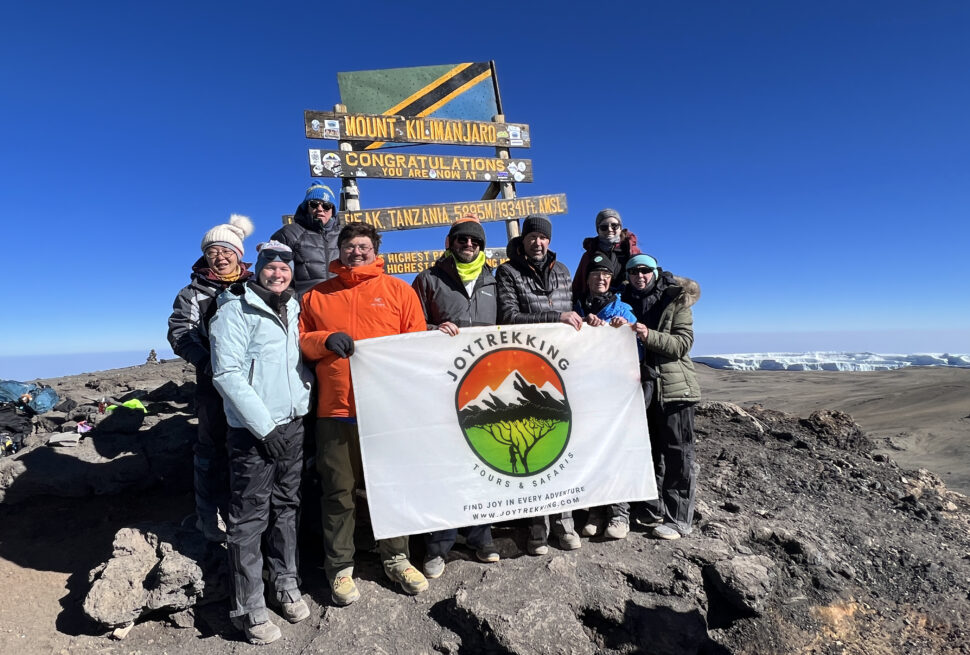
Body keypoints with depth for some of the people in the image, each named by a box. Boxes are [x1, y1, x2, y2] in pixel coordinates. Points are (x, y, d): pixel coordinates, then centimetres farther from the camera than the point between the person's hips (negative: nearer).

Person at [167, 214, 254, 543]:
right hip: (213, 381, -2)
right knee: (212, 447, 5)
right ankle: (211, 519, 16)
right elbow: (179, 334, -4)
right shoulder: (194, 293, 5)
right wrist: (208, 362, -19)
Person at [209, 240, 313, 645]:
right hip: (253, 431, -6)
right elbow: (226, 374, -14)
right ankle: (248, 608, 14)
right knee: (250, 517, 1)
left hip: (293, 425, 6)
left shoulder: (292, 309, 13)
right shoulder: (237, 309, -7)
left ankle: (286, 585, 29)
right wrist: (265, 426, -16)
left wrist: (304, 397, 5)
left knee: (285, 508, 15)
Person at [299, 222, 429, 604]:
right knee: (338, 491, 8)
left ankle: (396, 558, 31)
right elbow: (299, 342, 11)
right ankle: (340, 567, 26)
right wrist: (325, 340, -10)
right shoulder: (317, 296, 11)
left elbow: (418, 342, 4)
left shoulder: (398, 290, 6)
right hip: (336, 410, 1)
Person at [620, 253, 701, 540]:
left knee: (677, 453, 0)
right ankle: (654, 511, 25)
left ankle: (679, 519, 9)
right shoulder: (627, 302, 10)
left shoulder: (676, 300, -2)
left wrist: (649, 336, -24)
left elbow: (684, 343, -11)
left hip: (674, 386, -4)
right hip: (641, 385, 5)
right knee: (649, 451, 12)